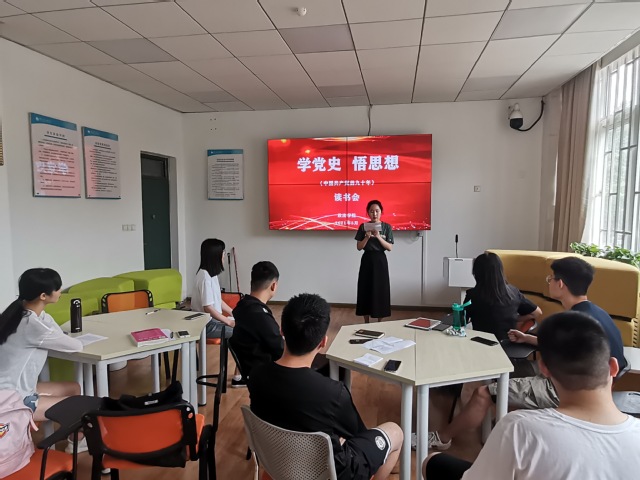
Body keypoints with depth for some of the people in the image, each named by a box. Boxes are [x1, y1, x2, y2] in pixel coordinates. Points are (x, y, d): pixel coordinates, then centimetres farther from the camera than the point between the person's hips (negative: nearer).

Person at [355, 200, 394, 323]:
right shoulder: (363, 226, 1)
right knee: (365, 290, 1)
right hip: (367, 260, 1)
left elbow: (389, 247, -6)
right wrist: (367, 237, -17)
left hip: (380, 261, 0)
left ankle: (379, 322, 13)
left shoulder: (387, 227, 0)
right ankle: (366, 322, 12)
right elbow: (359, 247, -1)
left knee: (380, 290, 2)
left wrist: (378, 236, -18)